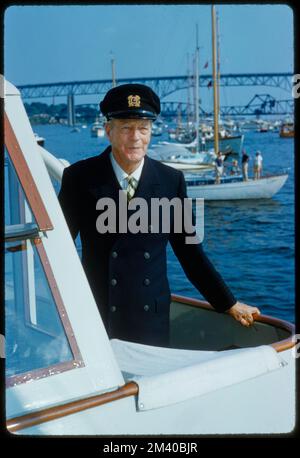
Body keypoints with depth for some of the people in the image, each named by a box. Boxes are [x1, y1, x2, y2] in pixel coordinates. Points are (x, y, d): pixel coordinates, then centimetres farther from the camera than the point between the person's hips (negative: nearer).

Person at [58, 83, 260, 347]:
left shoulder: (172, 181, 0)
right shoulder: (79, 178, -4)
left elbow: (189, 250, 6)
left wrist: (229, 304, 8)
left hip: (152, 320, 2)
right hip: (94, 317, -1)